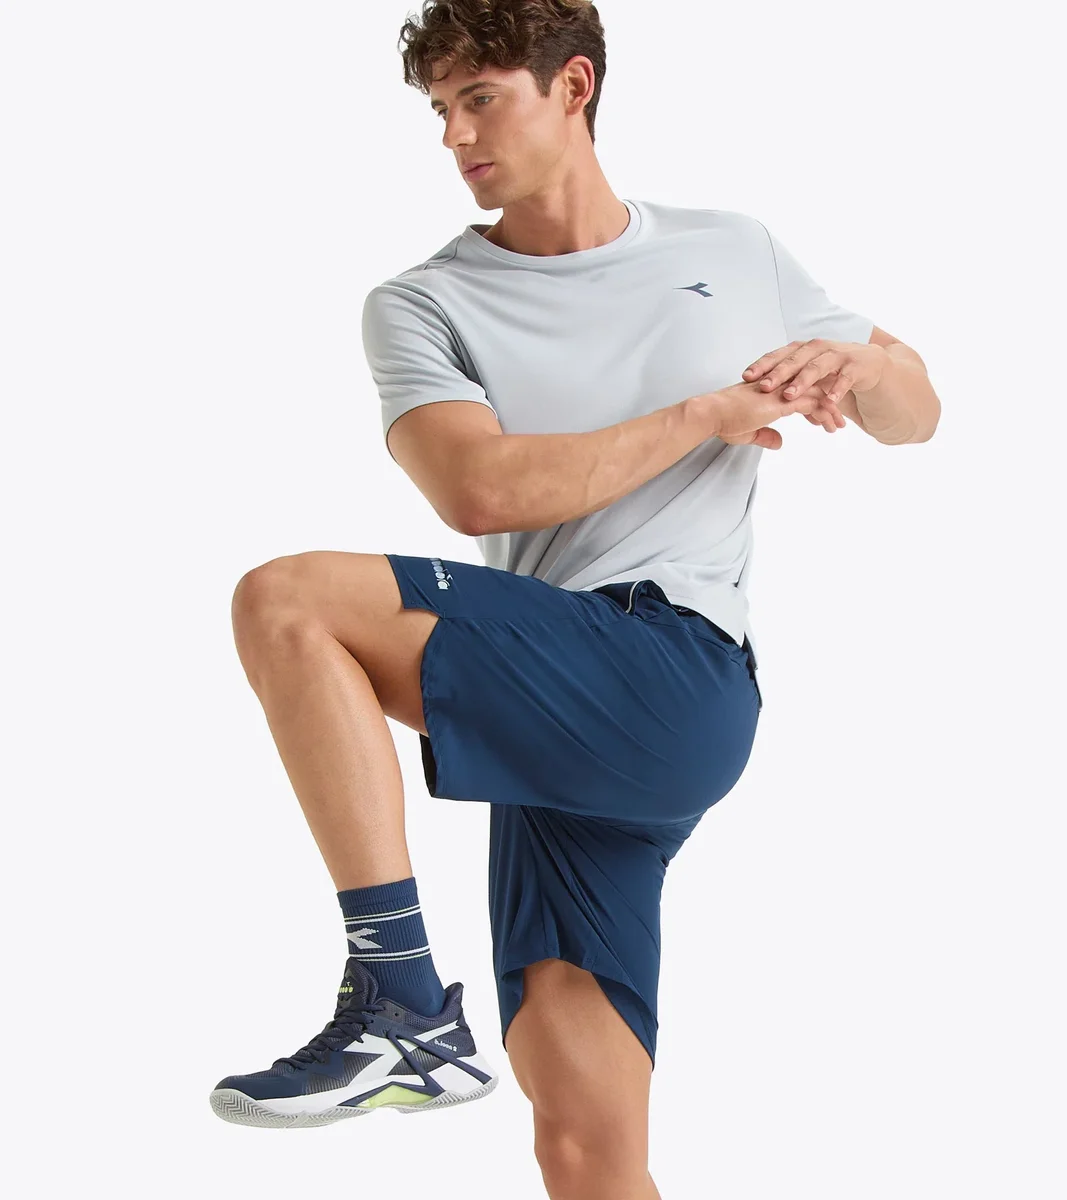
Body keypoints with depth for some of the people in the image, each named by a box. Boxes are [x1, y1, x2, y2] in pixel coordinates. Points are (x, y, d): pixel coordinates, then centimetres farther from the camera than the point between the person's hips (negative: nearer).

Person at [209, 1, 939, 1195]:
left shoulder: (736, 253, 17)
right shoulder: (423, 305, 13)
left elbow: (916, 412, 25)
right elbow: (480, 490, -5)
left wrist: (851, 365, 1)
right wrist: (701, 416, -4)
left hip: (681, 682, -2)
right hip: (559, 735, 3)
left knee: (286, 602, -23)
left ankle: (401, 1005, -19)